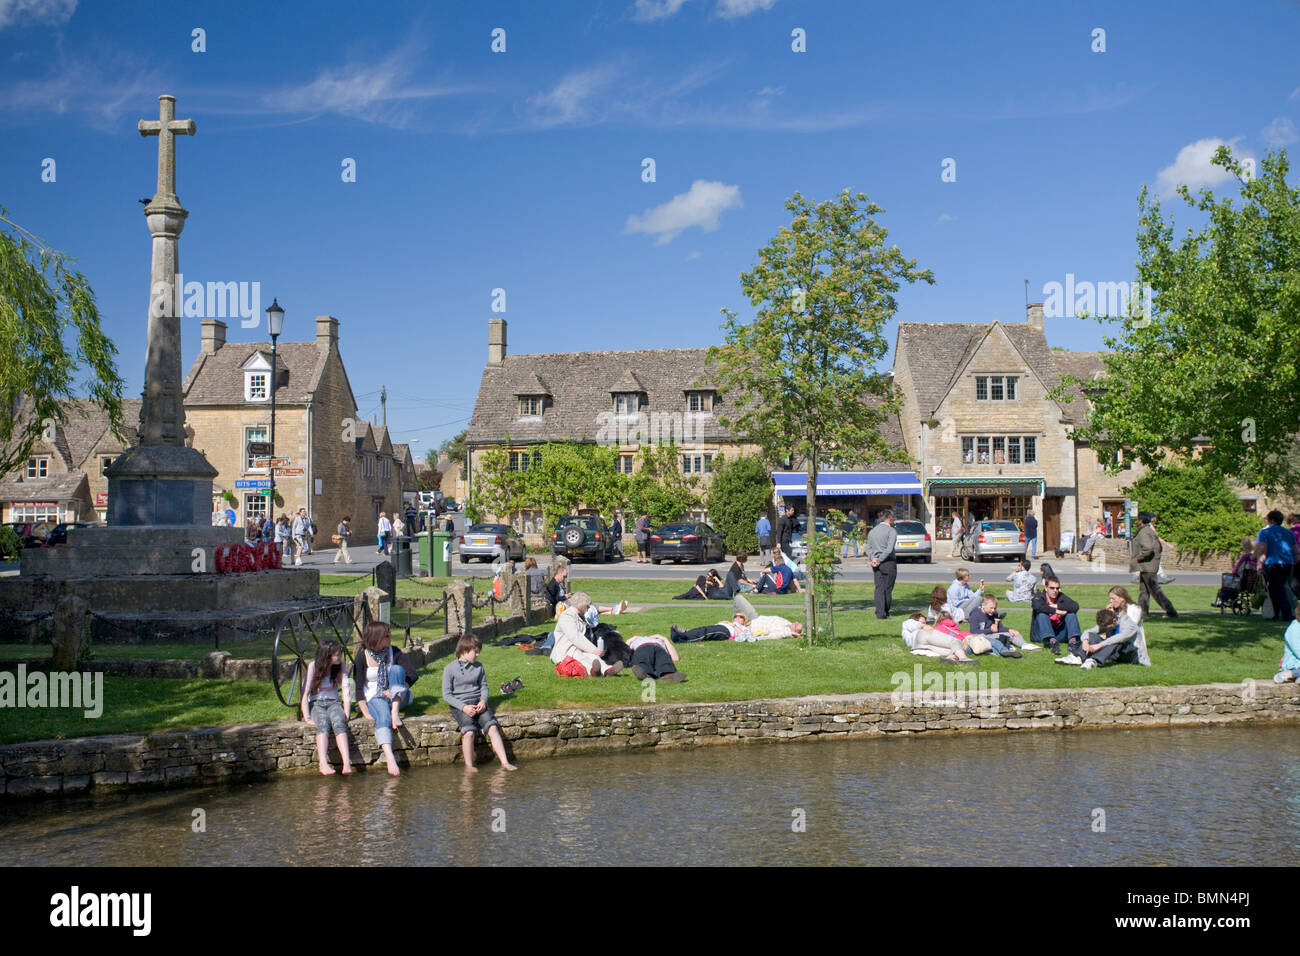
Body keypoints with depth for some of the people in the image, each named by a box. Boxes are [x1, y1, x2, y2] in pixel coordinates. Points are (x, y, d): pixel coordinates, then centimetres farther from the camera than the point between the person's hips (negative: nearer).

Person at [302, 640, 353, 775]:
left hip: (333, 703, 2)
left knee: (339, 723, -33)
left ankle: (347, 763, -51)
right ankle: (323, 764, -53)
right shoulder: (313, 666, -9)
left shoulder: (340, 666, 2)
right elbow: (305, 693, -12)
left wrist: (346, 714, -13)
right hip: (316, 703, -2)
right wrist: (307, 718, -19)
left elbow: (346, 690, -3)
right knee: (323, 725, -35)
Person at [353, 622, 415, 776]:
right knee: (383, 717, -36)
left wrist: (395, 690, -18)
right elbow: (358, 687, -9)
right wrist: (366, 712, -19)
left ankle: (395, 711, -35)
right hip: (375, 698, -3)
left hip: (397, 698, 3)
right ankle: (390, 760, -57)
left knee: (396, 669, -23)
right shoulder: (363, 658, -6)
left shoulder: (393, 652, 2)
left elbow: (412, 674, -3)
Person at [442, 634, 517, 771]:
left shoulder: (479, 667, 12)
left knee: (492, 726, -21)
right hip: (459, 705, -4)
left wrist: (483, 701, -4)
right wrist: (464, 707, -16)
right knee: (469, 731, -30)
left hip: (478, 703, 4)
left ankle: (504, 762, -24)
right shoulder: (450, 669, -2)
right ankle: (469, 766, -18)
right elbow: (446, 694, -4)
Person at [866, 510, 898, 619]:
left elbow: (868, 548, 6)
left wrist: (873, 558, -5)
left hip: (875, 564, 5)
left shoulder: (872, 531, 13)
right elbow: (889, 549, -17)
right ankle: (886, 612, 15)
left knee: (879, 588, 4)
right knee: (888, 589, 7)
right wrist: (879, 560, -13)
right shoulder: (891, 531, -8)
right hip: (888, 563, -5)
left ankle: (880, 613, -4)